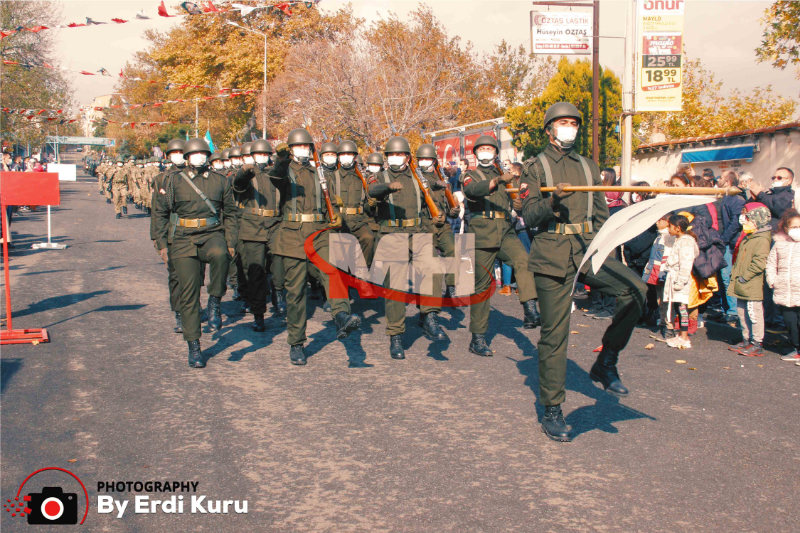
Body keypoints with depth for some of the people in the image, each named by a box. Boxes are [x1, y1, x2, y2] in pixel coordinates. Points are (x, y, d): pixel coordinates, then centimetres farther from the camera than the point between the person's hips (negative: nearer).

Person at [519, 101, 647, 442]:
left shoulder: (588, 167, 20)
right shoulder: (535, 166, 7)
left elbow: (601, 215, 23)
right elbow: (529, 216, -3)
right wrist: (552, 201, -23)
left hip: (587, 250, 4)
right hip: (552, 256, -3)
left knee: (635, 289, -22)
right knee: (554, 334, -3)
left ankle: (606, 361, -5)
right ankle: (551, 411, 10)